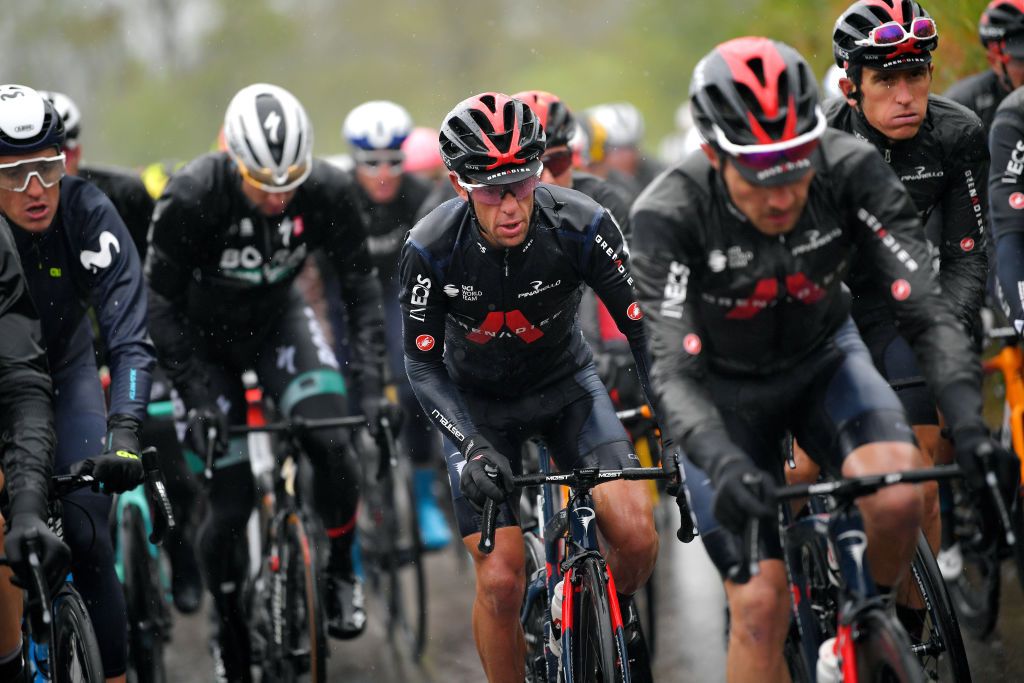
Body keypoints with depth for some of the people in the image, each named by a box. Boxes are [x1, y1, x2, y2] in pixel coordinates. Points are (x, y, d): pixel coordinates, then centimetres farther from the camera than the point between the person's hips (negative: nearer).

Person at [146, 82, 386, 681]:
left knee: (330, 440, -24)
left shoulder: (328, 192, -24)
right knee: (232, 499, -7)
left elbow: (361, 282, -15)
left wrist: (371, 375, -25)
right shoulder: (191, 197, -31)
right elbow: (162, 302, -23)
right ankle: (231, 627, 19)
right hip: (204, 329, -2)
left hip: (277, 316, 2)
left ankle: (342, 571, 2)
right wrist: (196, 396, -28)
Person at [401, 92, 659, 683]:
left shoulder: (582, 226, -26)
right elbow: (423, 365, -16)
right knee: (500, 581, -14)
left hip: (566, 384, 1)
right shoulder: (433, 250, -25)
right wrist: (473, 448, -30)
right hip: (477, 402, -1)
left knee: (636, 536, -19)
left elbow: (645, 327, -21)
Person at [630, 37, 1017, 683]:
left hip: (823, 360, 2)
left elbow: (927, 308, -29)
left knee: (899, 496, -28)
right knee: (761, 606, -14)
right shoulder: (668, 216, -31)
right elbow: (673, 373, -36)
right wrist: (724, 465, -55)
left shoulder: (852, 170, -26)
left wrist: (969, 424, -45)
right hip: (726, 390, -1)